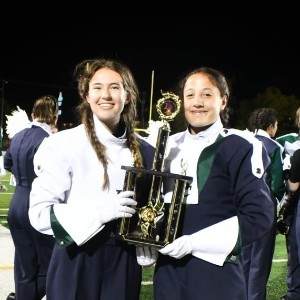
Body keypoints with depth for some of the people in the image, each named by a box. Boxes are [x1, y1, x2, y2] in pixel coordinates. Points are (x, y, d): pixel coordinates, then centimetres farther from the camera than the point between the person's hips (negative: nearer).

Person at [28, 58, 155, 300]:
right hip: (78, 264, -3)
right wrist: (98, 210, -24)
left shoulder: (144, 151, 4)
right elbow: (39, 213, -13)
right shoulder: (64, 144, -10)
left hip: (126, 263, 4)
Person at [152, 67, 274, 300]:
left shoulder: (240, 147, -9)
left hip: (215, 271, -5)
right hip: (168, 270, 5)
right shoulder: (170, 146, 8)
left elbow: (260, 216, -14)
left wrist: (194, 242, -18)